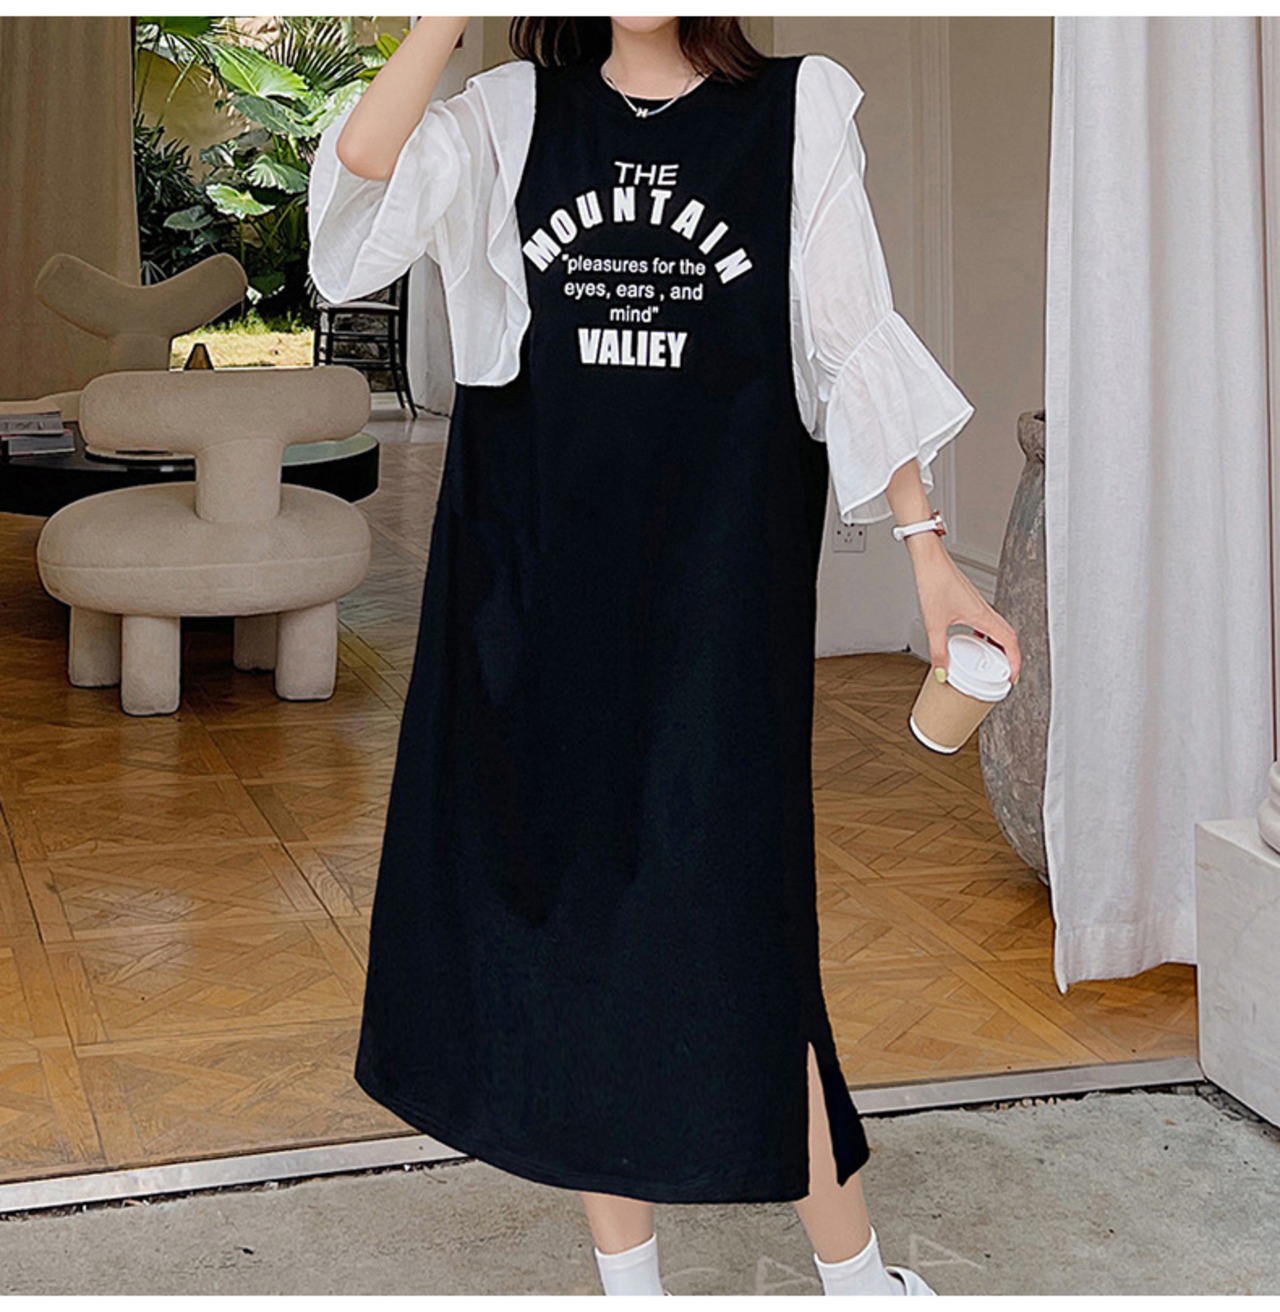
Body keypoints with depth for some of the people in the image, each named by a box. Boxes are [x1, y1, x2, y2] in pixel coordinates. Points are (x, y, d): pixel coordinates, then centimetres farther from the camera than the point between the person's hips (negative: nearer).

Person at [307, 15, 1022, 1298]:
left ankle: (851, 1268, 11)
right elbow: (363, 169, -12)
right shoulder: (514, 114, 7)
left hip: (717, 579, -2)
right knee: (566, 904, 7)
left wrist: (927, 547, -3)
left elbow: (855, 342, 2)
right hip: (535, 568, 3)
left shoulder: (797, 111, 4)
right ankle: (626, 1273, 22)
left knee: (724, 914, -5)